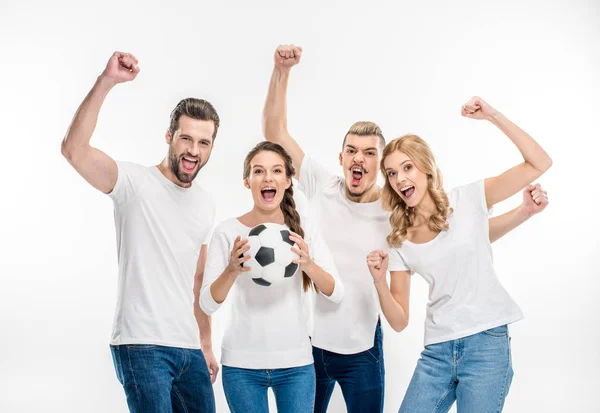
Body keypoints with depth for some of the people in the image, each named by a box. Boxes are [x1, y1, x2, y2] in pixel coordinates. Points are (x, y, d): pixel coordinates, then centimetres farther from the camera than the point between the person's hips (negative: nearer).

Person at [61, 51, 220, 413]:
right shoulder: (135, 183, -6)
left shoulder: (206, 204, 13)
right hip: (142, 345, -6)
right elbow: (74, 149, -24)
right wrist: (106, 82, -31)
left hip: (190, 349, 7)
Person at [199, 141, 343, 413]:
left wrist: (308, 264, -25)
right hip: (241, 363, -1)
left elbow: (336, 294, -6)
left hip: (296, 362, 1)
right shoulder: (228, 231, -5)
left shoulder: (305, 230, 1)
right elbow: (207, 304, -9)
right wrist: (232, 270, -28)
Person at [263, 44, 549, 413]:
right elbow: (275, 131, -7)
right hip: (307, 341, 1)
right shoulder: (321, 186, -5)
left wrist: (525, 212, -15)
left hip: (361, 349, 0)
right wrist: (282, 70, -17)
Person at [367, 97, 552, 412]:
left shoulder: (467, 200, 0)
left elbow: (539, 163, -7)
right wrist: (379, 281, -12)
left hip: (486, 342, -3)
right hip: (437, 351, 4)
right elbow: (399, 320, 6)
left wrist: (492, 115, -13)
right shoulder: (399, 241, 8)